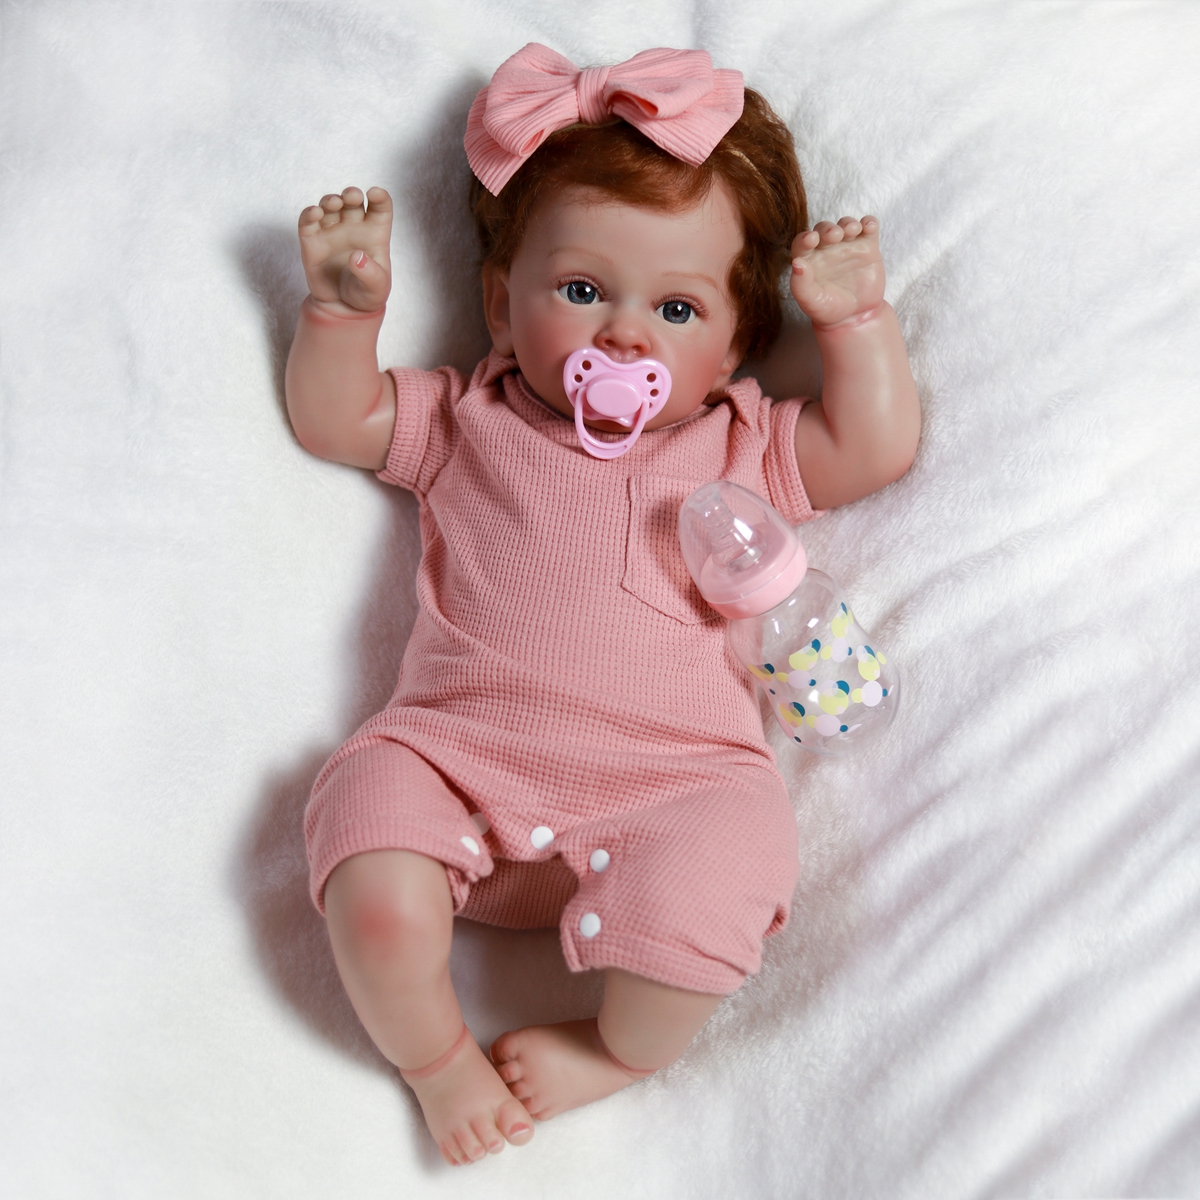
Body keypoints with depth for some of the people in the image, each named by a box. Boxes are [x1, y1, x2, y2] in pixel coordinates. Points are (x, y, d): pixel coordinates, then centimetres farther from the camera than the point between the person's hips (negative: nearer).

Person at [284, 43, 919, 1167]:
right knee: (377, 901, -27)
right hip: (457, 754, 1)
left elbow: (879, 447, 16)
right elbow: (332, 419, 22)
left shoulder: (744, 446, 19)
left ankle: (621, 1048, 6)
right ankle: (433, 1055, 8)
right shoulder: (469, 421, 20)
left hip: (672, 779, 0)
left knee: (702, 900, -30)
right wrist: (344, 304, 8)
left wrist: (855, 317, 12)